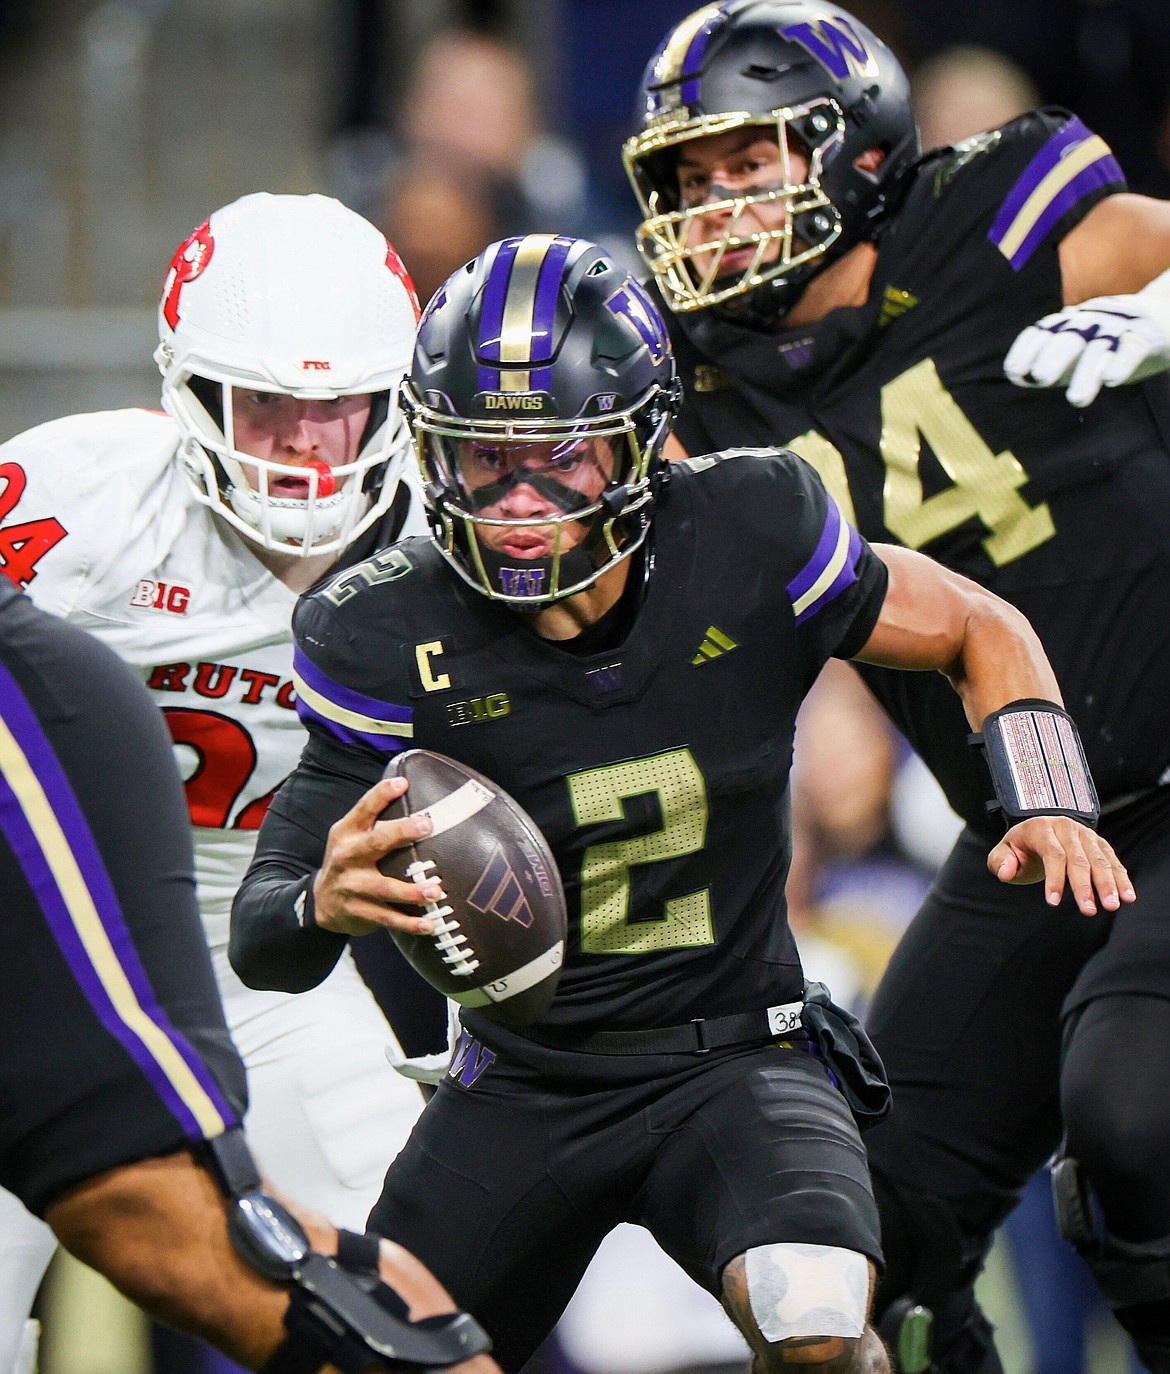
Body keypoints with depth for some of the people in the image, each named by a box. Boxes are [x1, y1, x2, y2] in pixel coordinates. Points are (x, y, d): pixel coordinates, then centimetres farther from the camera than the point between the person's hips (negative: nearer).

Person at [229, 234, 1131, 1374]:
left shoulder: (747, 540, -13)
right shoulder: (389, 635, -13)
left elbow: (980, 633, 5)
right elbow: (260, 938, -12)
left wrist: (1046, 807, -13)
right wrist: (325, 903, -36)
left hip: (733, 1062, -2)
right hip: (522, 1086, 2)